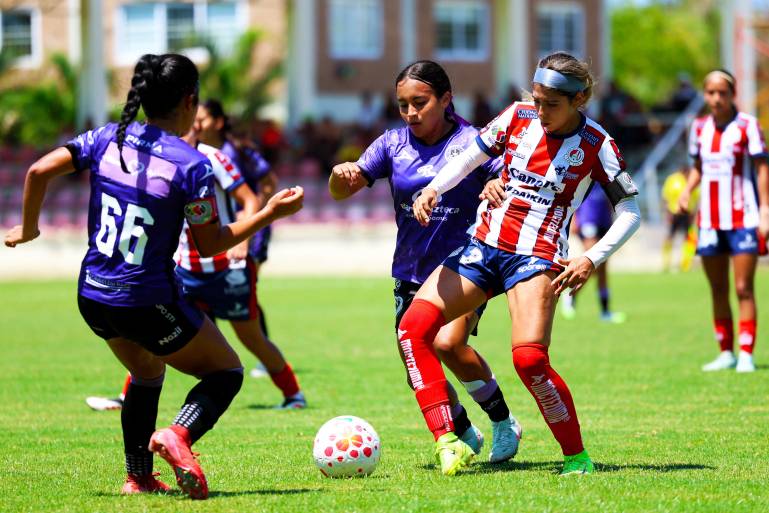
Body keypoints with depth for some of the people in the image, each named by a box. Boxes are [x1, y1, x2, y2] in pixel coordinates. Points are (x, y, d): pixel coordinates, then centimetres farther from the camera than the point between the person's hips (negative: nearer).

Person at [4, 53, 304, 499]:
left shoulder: (106, 139, -1)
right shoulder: (192, 164, -14)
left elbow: (39, 171, -4)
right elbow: (210, 244, -6)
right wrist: (270, 213, 2)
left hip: (93, 297, 6)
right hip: (149, 305, -6)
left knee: (147, 371, 32)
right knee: (227, 371, 12)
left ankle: (139, 476, 25)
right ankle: (178, 435, -16)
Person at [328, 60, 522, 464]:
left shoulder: (471, 142, -7)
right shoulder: (394, 143, 3)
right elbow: (341, 193, 2)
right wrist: (340, 175, -22)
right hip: (411, 274, 5)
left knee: (448, 343, -26)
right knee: (417, 371, 1)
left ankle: (503, 423, -5)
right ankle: (464, 435, 27)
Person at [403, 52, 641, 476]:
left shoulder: (596, 145, -7)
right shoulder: (518, 117, 4)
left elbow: (629, 212, -3)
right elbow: (469, 158, 13)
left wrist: (591, 260, -15)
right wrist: (433, 189, -6)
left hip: (537, 256, -5)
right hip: (482, 246, 5)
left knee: (529, 357, -25)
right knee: (413, 327, -11)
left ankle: (577, 457, -7)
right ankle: (447, 441, -14)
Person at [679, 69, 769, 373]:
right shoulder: (699, 128, 9)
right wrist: (687, 191, -1)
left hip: (743, 219, -5)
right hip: (710, 219, 5)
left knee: (743, 288, -8)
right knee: (718, 290, 8)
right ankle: (726, 353, 16)